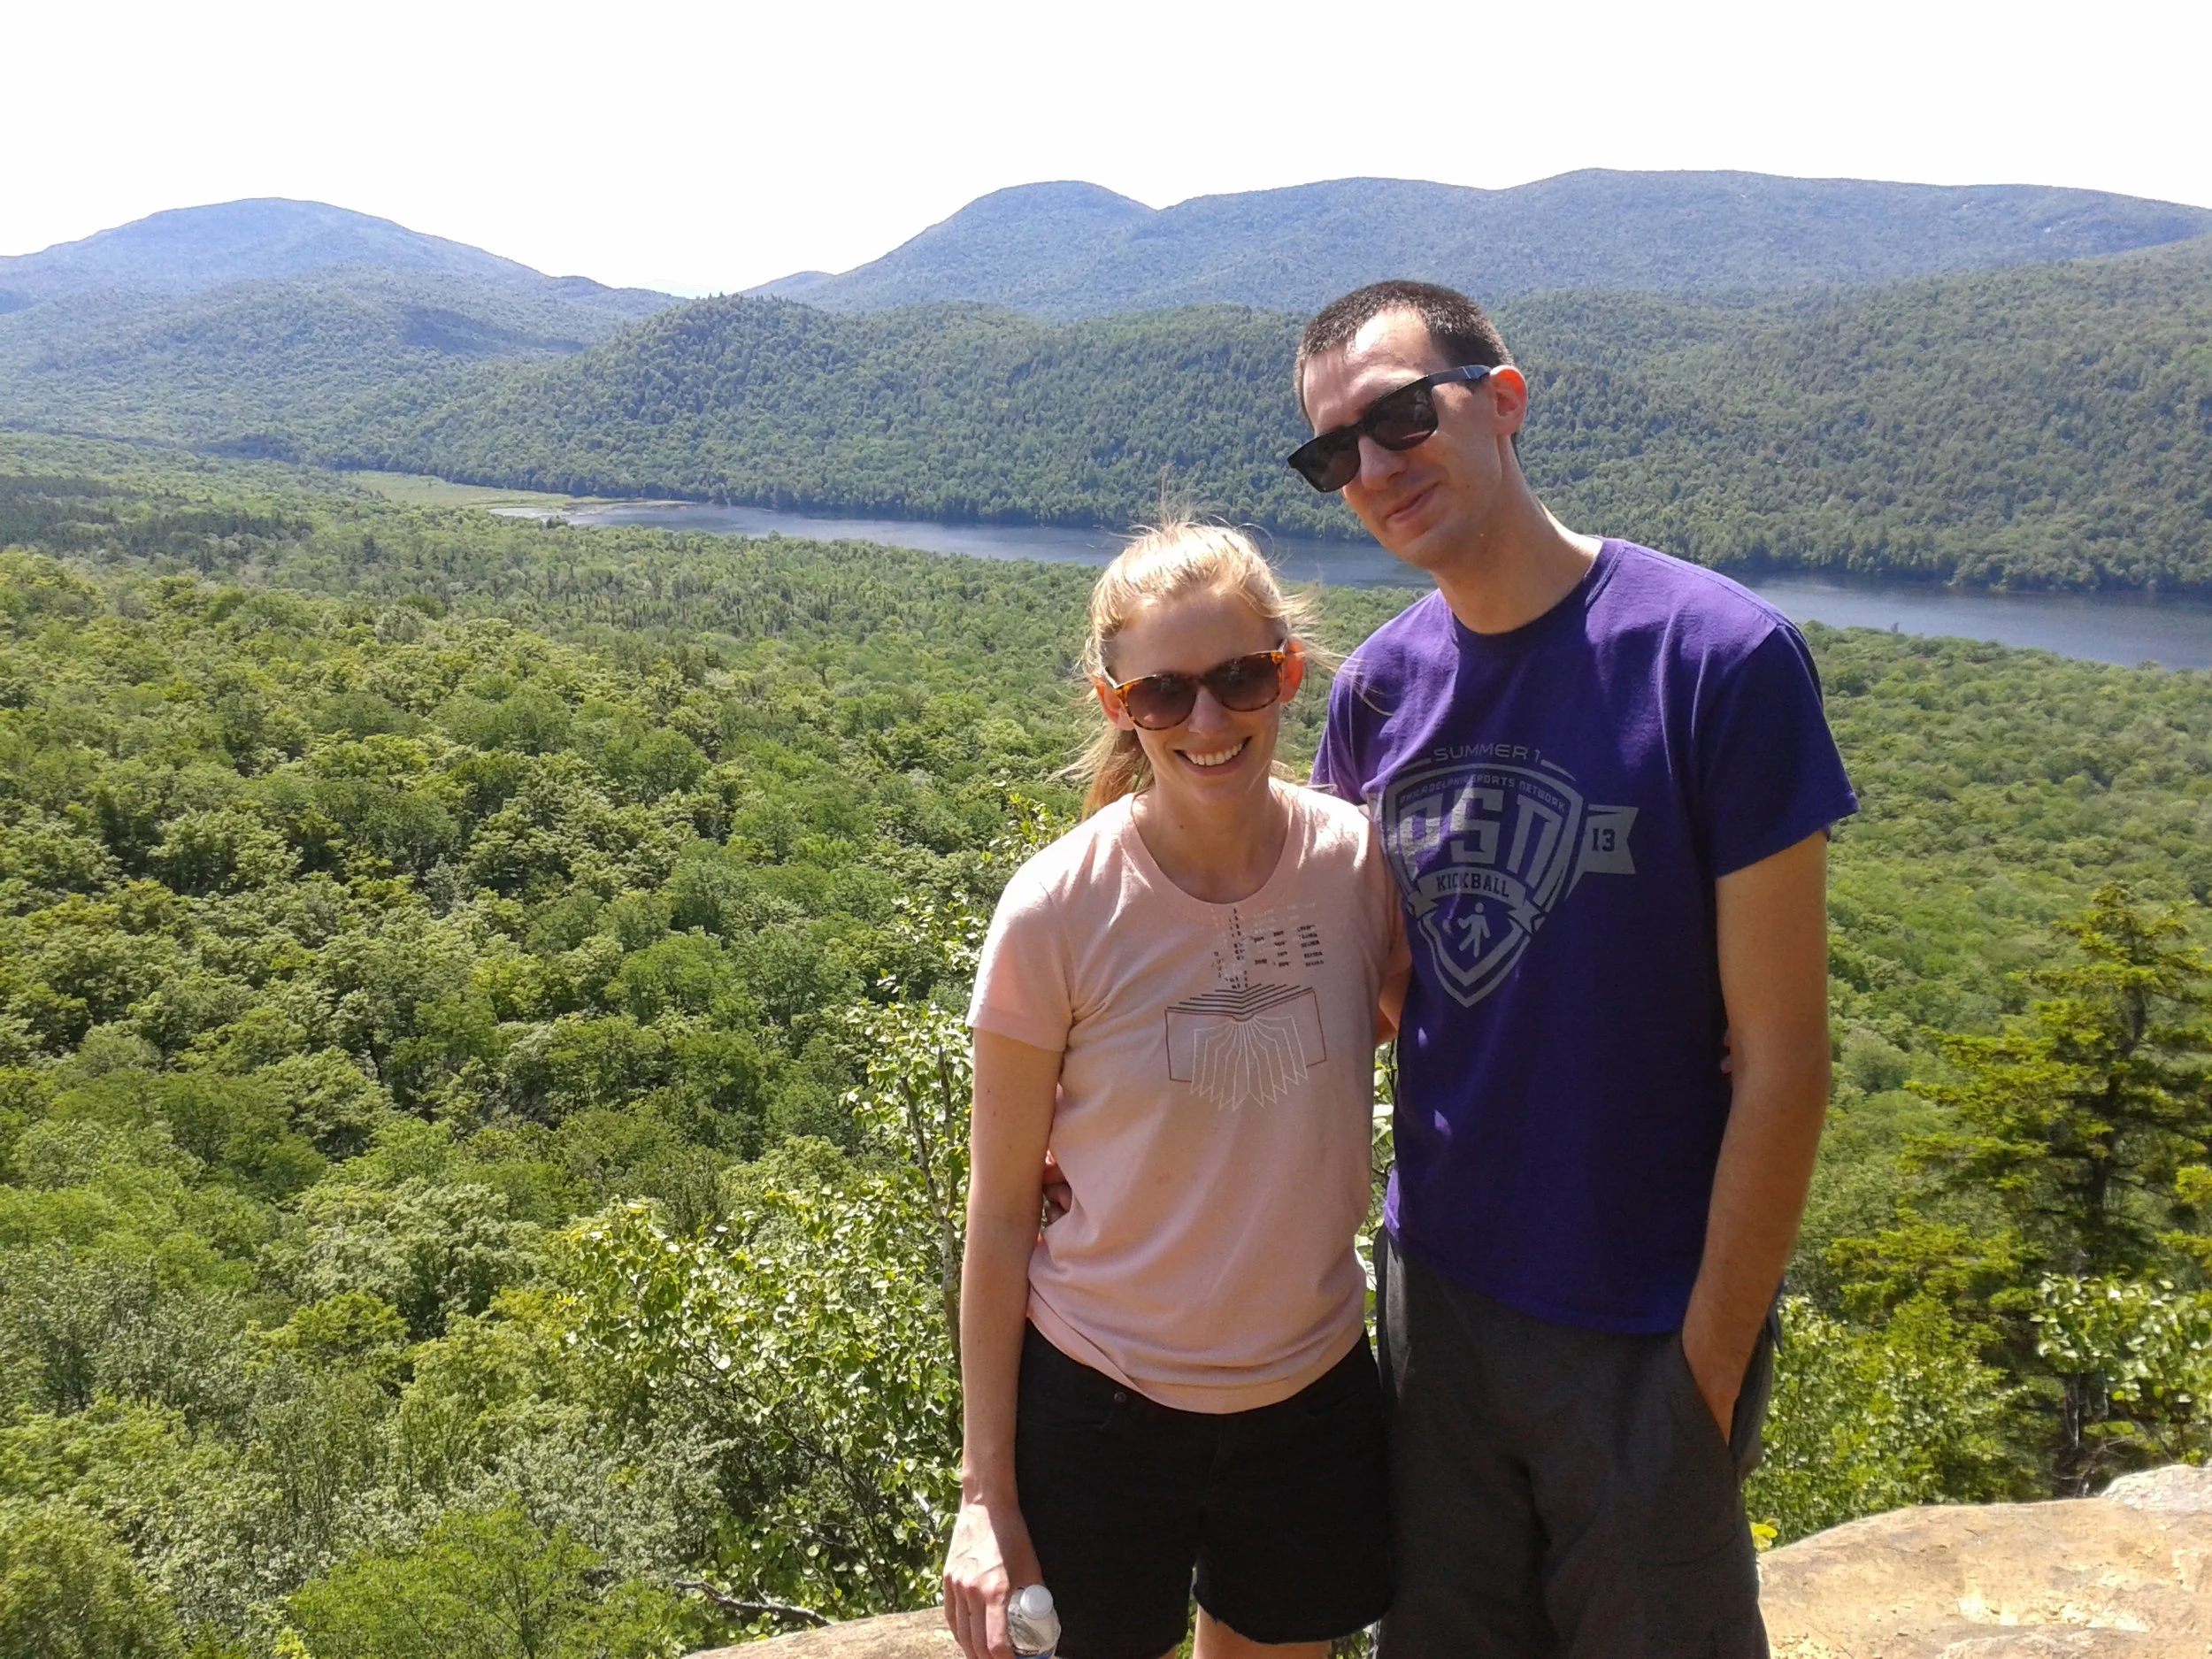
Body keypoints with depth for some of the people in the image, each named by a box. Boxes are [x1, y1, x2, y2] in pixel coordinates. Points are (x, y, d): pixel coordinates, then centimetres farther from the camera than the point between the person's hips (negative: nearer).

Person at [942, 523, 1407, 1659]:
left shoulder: (1359, 861, -10)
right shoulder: (1057, 912, -17)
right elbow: (1000, 1213, -9)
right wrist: (986, 1494, -7)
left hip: (1313, 1393, 3)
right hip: (1100, 1400, -3)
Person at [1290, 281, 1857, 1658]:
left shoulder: (1720, 657, -17)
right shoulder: (1379, 689, -2)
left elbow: (1781, 1054, -14)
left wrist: (1714, 1352, -12)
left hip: (1646, 1329, -4)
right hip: (1435, 1286, 5)